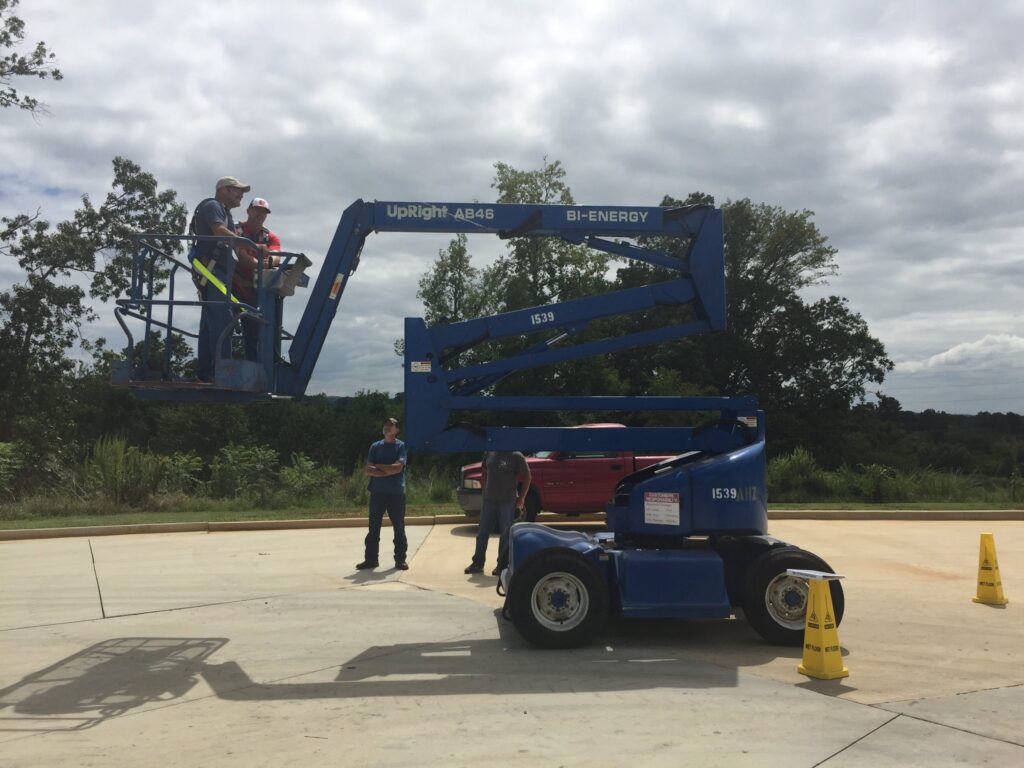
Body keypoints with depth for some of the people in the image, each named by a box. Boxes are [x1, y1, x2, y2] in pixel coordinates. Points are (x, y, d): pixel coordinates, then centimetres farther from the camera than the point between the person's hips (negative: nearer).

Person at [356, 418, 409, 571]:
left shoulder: (402, 446, 0)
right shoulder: (375, 446, 9)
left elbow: (398, 467, -14)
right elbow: (368, 470, 0)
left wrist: (378, 467, -6)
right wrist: (388, 471, -13)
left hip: (396, 493, -3)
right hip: (377, 492, 3)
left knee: (399, 528, 2)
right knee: (374, 527, 5)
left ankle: (400, 560, 10)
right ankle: (371, 559, 13)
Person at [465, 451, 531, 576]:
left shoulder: (516, 456, -8)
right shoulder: (489, 453, 4)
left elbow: (527, 476, -3)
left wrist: (521, 498, -3)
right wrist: (485, 489, 10)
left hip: (507, 501, -4)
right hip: (488, 499, 4)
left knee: (506, 534, 2)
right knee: (482, 532, 8)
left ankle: (502, 565, 12)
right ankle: (477, 563, 18)